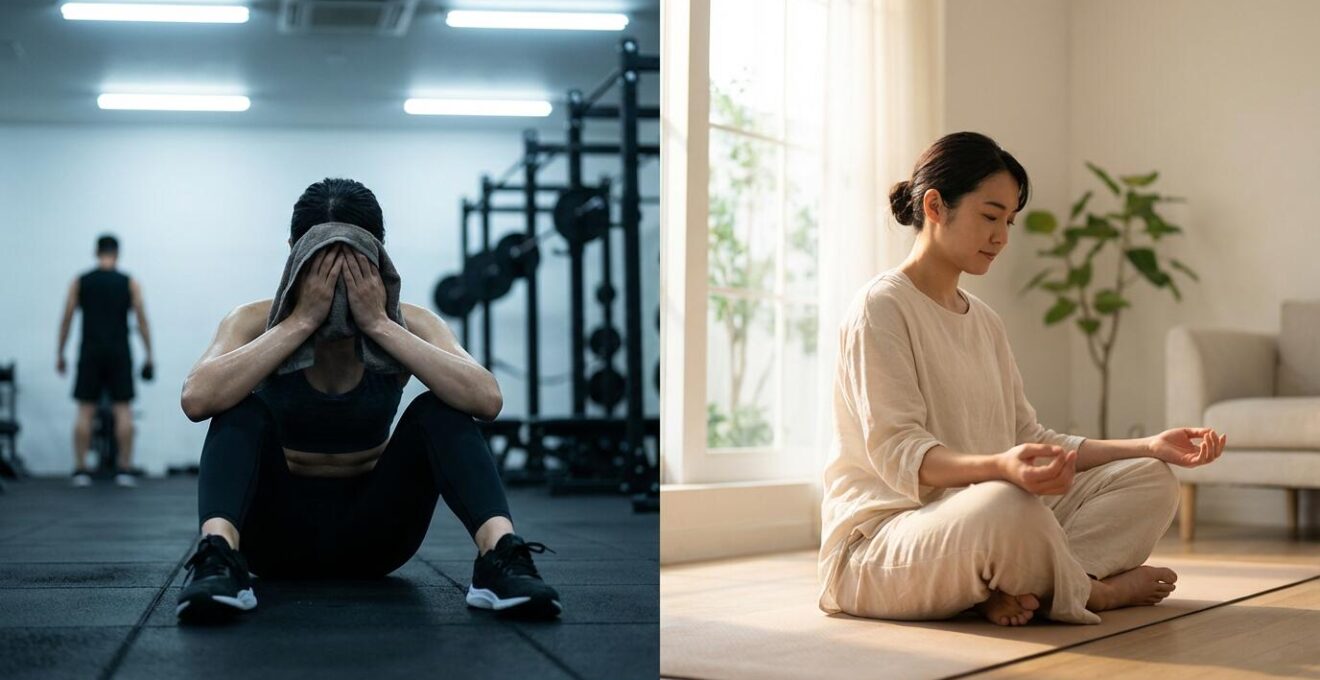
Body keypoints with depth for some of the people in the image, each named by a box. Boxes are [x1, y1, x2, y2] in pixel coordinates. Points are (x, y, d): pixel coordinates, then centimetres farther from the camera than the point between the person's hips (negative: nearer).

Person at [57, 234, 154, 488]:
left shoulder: (79, 282, 4)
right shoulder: (129, 283, 2)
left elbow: (66, 319, 3)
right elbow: (142, 321, 0)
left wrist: (60, 354, 11)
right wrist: (149, 356, 6)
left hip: (90, 352, 1)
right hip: (119, 352, -1)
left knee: (85, 410, 3)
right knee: (122, 410, 2)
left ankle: (80, 470, 0)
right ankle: (125, 470, -1)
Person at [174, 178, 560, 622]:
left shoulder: (408, 323, -10)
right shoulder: (257, 320, -11)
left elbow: (486, 401, -30)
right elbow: (197, 400, -33)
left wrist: (379, 325, -30)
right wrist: (302, 321, -32)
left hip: (371, 530, 1)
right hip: (281, 526, -1)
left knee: (438, 411, -23)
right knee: (242, 413, -27)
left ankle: (500, 556, -39)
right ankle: (218, 556, -47)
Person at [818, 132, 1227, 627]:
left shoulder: (985, 321, 18)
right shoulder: (880, 308, -9)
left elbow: (1029, 438, 13)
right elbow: (897, 454, -19)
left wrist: (1150, 447, 3)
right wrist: (1000, 468, -38)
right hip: (880, 540, -9)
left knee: (1150, 480, 0)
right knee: (1007, 506, -39)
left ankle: (1017, 588, -21)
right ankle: (1093, 590, -7)